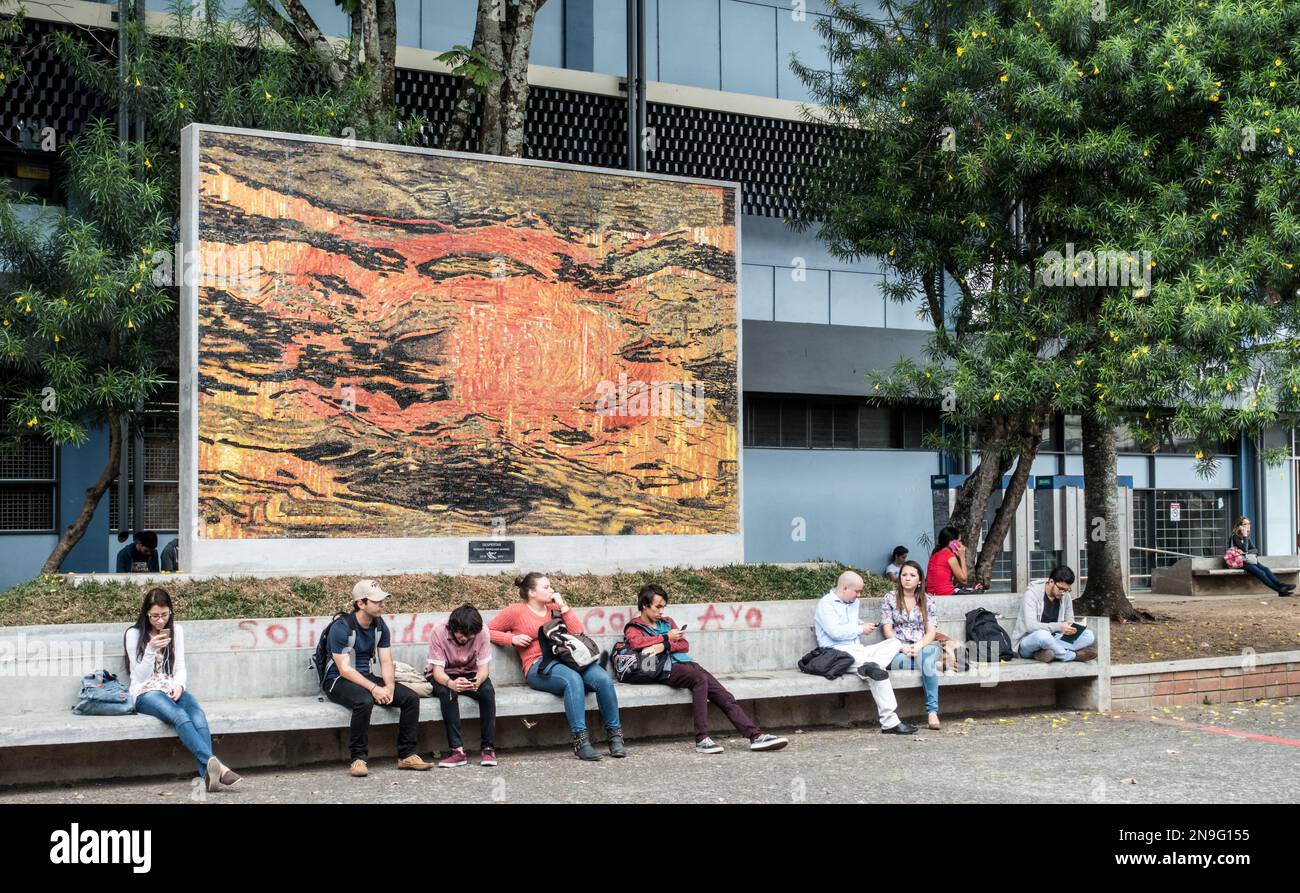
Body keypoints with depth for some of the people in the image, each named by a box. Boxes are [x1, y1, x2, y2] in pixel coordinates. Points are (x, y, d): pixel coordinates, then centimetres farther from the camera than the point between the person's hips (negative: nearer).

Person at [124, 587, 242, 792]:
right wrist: (151, 650, -18)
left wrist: (179, 685, -10)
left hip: (172, 690, 4)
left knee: (197, 712, -32)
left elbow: (180, 668, 12)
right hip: (145, 693, -3)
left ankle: (208, 774, -48)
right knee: (179, 715, -36)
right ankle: (216, 765, -52)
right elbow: (140, 676, -3)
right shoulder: (134, 634, 2)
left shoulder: (176, 630, 13)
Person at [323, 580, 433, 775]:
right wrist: (373, 688, -29)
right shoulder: (341, 627, -17)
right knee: (364, 701, -39)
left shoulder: (379, 625, 4)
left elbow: (386, 662, 2)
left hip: (366, 677, 7)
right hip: (338, 681, -7)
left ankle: (406, 755, -5)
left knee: (411, 698, -12)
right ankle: (359, 759, -26)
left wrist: (389, 687, -17)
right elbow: (344, 669, -22)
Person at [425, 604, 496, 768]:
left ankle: (488, 748, -22)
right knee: (448, 693, -35)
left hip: (470, 674, 2)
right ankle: (458, 750, -34)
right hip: (442, 676, -2)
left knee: (488, 691, -29)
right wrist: (450, 683, -49)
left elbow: (483, 667, -18)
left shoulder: (481, 633, -19)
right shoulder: (438, 632, -24)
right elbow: (437, 669, -26)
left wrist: (478, 680, -42)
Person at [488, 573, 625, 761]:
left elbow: (579, 633, 14)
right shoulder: (516, 611, 12)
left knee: (603, 679, -25)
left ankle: (614, 734, -17)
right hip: (539, 666, -5)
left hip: (567, 660, 5)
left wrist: (563, 607, 9)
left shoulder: (554, 608, 23)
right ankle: (580, 740, -39)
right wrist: (513, 639, -1)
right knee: (573, 679, -38)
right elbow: (488, 631, 14)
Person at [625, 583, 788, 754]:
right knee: (700, 679, -35)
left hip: (686, 663, 6)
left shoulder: (668, 622, 28)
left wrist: (664, 646, -6)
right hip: (666, 669, -6)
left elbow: (685, 645, 15)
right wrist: (667, 637, -4)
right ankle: (702, 739, -36)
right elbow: (636, 643, -14)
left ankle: (756, 735, -21)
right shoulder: (633, 628, 11)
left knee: (723, 695, -13)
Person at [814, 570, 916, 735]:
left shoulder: (854, 603, 24)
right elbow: (835, 632, -17)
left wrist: (862, 625, 17)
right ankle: (889, 722, -35)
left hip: (857, 650, 9)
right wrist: (861, 629, -5)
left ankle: (870, 666, -38)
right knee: (878, 670, -32)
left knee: (894, 643, -11)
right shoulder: (826, 603, -4)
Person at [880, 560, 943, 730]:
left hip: (925, 645, 1)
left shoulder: (928, 601, 11)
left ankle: (932, 711, -36)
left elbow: (931, 632, 3)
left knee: (928, 653, -37)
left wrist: (918, 646, -18)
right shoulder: (889, 599, 8)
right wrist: (903, 647, -17)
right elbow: (887, 629, 0)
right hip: (898, 648, -1)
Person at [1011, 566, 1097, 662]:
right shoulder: (1032, 593, -16)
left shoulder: (1065, 596, 2)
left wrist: (1071, 629, -13)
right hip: (1027, 643, -6)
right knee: (1043, 635, -41)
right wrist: (1059, 627, -32)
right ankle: (1072, 656, -18)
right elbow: (1030, 625, -25)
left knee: (1090, 635, -13)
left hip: (1051, 640, 6)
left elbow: (1070, 621, 13)